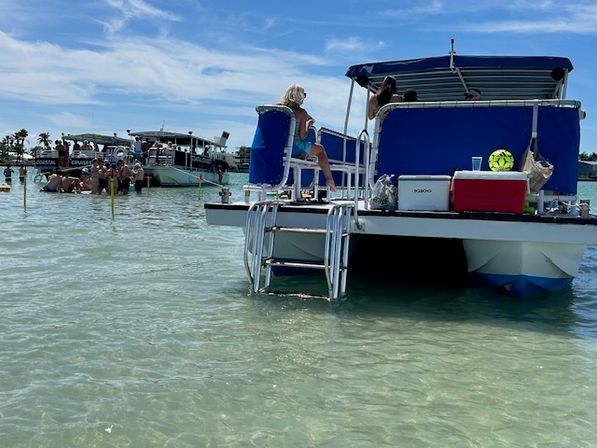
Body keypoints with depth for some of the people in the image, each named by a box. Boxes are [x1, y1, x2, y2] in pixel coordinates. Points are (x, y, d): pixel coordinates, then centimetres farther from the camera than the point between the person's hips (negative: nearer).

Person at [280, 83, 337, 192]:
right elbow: (302, 136, -10)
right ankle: (329, 180, 21)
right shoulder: (301, 112, -9)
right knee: (319, 149, 20)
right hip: (294, 149, -6)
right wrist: (308, 125, 9)